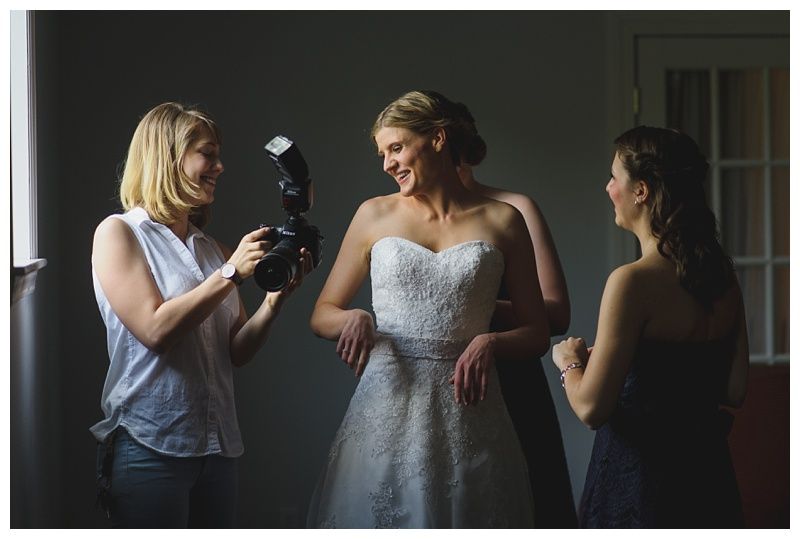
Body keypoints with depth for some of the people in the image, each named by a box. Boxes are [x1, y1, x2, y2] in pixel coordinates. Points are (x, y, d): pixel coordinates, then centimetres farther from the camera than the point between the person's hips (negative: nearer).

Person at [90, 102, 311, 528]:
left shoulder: (213, 250, 12)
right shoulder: (117, 233, -2)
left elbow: (237, 352, 10)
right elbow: (155, 329, -14)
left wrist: (276, 298, -6)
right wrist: (231, 273, -14)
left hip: (218, 446, 6)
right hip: (150, 446, -6)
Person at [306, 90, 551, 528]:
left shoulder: (502, 222, 6)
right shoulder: (375, 216, 9)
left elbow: (537, 335, 8)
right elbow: (321, 314, 13)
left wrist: (490, 342, -12)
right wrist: (353, 319, -9)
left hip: (465, 410, 0)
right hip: (386, 407, 1)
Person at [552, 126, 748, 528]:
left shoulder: (633, 282, -20)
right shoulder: (722, 272, 1)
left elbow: (591, 408, -19)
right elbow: (735, 390, 7)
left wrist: (568, 361, 1)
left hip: (640, 469, -7)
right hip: (707, 468, 7)